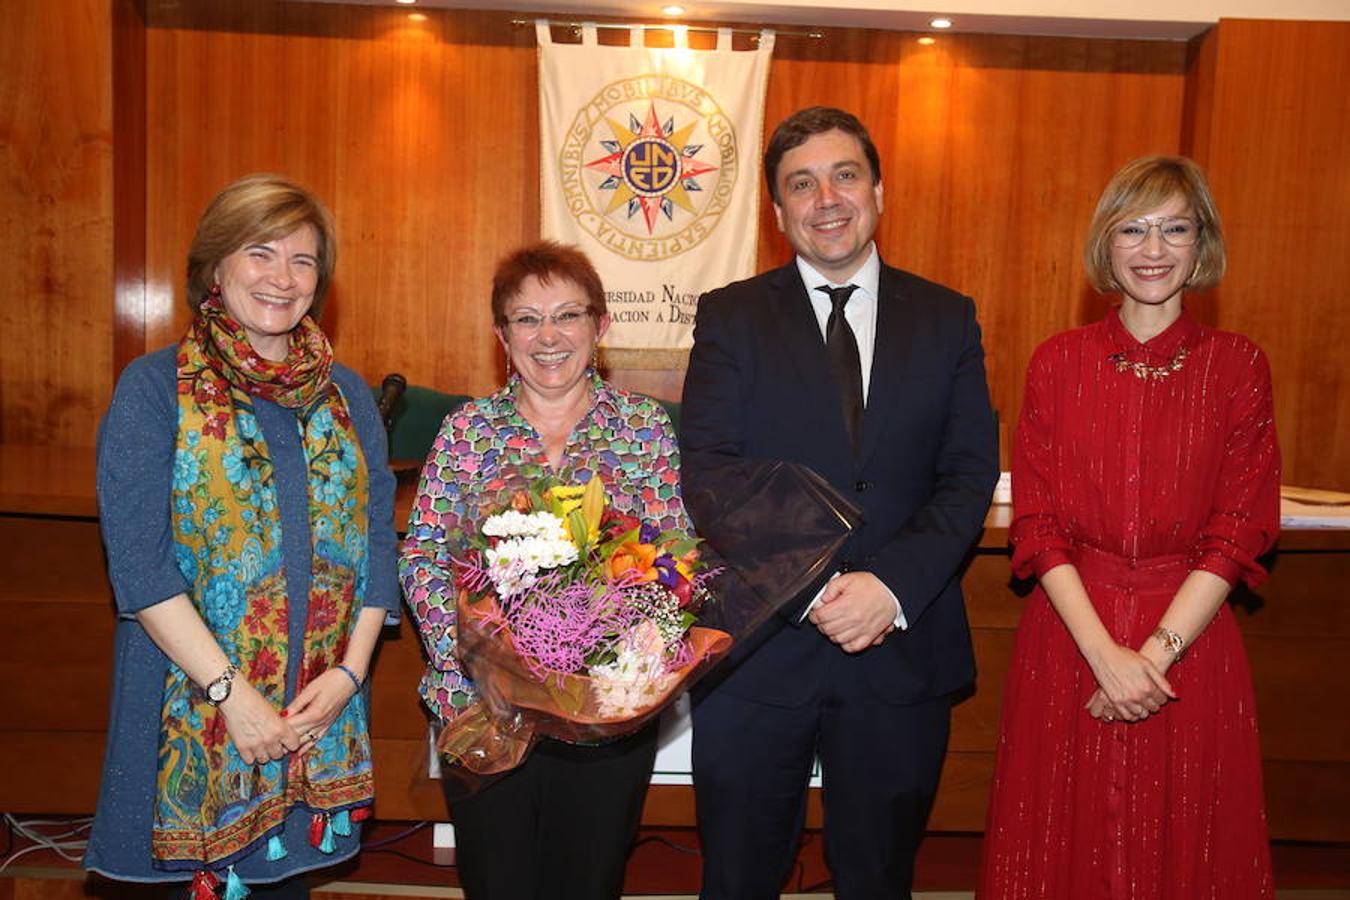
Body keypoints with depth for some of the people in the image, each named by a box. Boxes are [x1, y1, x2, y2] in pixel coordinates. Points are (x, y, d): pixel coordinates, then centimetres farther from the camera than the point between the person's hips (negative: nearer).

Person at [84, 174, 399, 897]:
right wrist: (232, 691, -15)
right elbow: (138, 560, -11)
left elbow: (377, 542, 7)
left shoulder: (347, 395, 8)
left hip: (318, 714, 3)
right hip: (192, 709, -3)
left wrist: (349, 672, -5)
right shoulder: (153, 389, -4)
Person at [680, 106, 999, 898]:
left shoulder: (947, 320, 6)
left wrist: (893, 584, -17)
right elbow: (710, 475, -8)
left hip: (902, 652, 1)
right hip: (757, 651, -1)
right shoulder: (731, 318, 1)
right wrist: (811, 591, -19)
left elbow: (970, 475, -1)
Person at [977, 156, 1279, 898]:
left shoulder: (1237, 366, 0)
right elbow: (1036, 523, -3)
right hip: (1069, 636, 0)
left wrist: (1156, 652, -13)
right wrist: (1105, 653, -12)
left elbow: (1238, 531, -4)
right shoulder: (1058, 362, 1)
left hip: (1191, 641, 0)